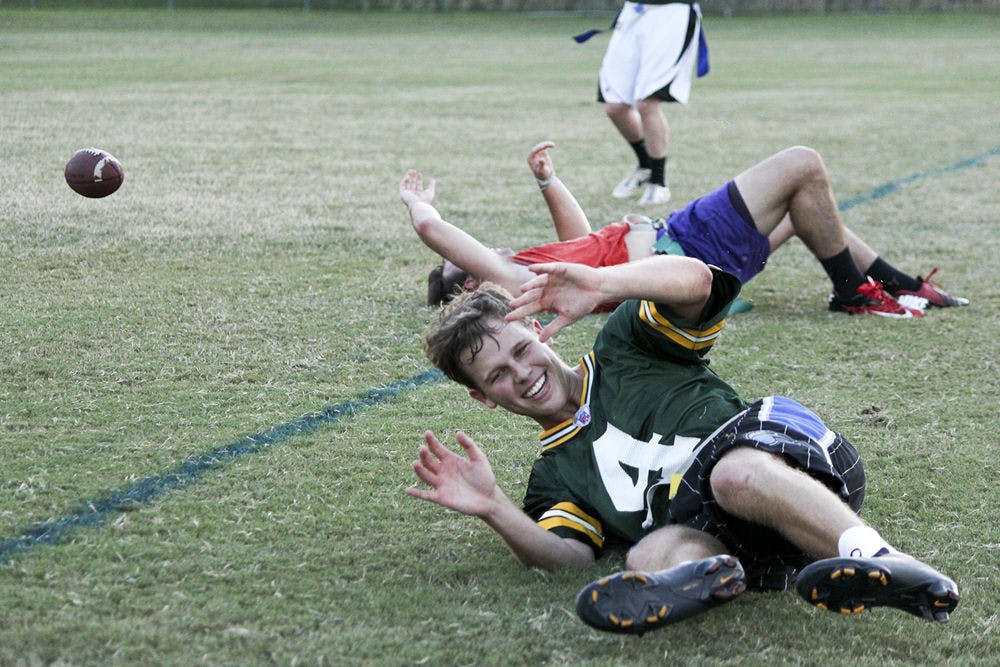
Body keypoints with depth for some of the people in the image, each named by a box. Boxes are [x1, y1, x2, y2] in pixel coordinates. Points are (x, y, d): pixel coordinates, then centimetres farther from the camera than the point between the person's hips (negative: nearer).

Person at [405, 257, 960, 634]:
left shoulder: (621, 344, 23)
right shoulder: (554, 478, 28)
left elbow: (696, 281, 3)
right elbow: (568, 556, 7)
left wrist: (604, 284, -14)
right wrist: (494, 509, -10)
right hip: (703, 529, 2)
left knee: (735, 473, -38)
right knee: (647, 556, -32)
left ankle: (874, 557, -57)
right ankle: (703, 576, -68)